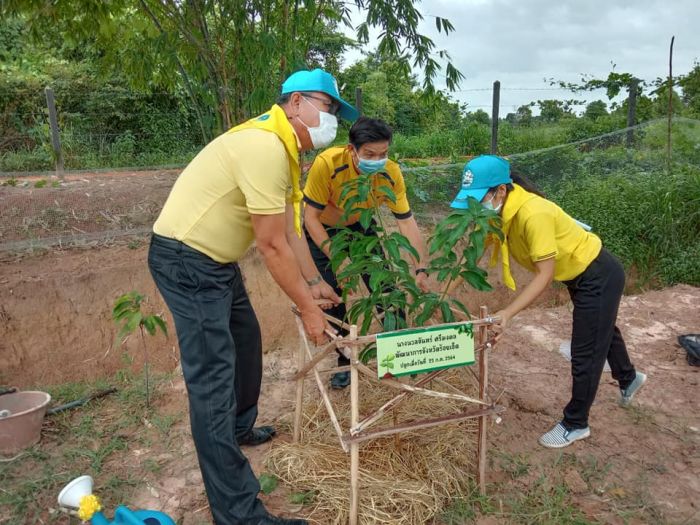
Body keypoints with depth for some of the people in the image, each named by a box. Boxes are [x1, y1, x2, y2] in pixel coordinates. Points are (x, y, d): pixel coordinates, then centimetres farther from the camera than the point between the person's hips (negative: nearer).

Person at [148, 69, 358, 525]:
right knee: (214, 378, -10)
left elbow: (291, 228, 13)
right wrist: (308, 308, -14)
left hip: (216, 259, 11)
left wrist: (314, 282, 13)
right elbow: (273, 246, -23)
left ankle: (239, 429, 46)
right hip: (186, 260, -11)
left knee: (245, 341, 23)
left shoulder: (284, 148, 9)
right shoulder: (265, 146, -24)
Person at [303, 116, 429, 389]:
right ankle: (344, 360, 13)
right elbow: (310, 217, -26)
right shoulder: (327, 164, -36)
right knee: (335, 293, -7)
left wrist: (421, 269, -26)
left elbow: (407, 221, -20)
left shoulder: (391, 173, -26)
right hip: (323, 229, -2)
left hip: (360, 225, 3)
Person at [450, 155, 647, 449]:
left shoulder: (532, 214, -37)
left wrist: (508, 313, -40)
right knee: (603, 331, 31)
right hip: (580, 275, 9)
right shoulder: (499, 209, -13)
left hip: (599, 276, -9)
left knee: (585, 353, 3)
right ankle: (629, 379, 58)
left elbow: (545, 275, -34)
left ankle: (575, 425, 23)